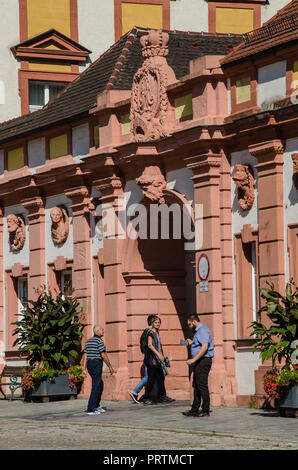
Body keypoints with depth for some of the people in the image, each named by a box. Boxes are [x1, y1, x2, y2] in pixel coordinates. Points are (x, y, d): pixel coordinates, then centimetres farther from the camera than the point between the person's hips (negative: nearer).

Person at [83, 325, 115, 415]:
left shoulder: (88, 341, 14)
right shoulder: (99, 341, -10)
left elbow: (86, 356, 12)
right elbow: (103, 355, -13)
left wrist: (84, 369, 11)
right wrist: (110, 367, -6)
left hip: (89, 364, 9)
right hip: (97, 363, -9)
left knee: (100, 384, 21)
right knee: (96, 387, -7)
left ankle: (97, 406, 27)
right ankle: (91, 409, -11)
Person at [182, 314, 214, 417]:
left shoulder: (202, 330, -14)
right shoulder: (198, 331, 20)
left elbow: (205, 346, -26)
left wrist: (193, 359, -28)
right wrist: (192, 343, 21)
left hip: (203, 361, -11)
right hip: (199, 362, 11)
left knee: (202, 385, -9)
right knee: (196, 385, 13)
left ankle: (205, 410, -6)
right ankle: (194, 410, 17)